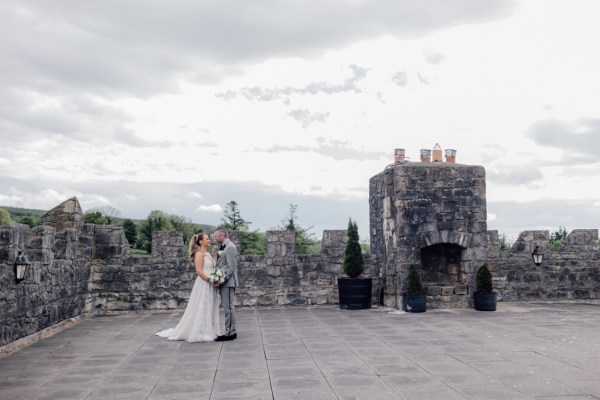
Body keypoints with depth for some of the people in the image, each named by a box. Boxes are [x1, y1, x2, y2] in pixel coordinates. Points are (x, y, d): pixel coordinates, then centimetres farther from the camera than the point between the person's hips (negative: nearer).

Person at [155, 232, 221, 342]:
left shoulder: (207, 254, 16)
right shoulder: (199, 254, -10)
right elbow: (199, 270, -19)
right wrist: (210, 280, -19)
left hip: (210, 286, 9)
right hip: (203, 285, -9)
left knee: (209, 309, 11)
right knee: (201, 309, -3)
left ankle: (209, 332, 18)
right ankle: (200, 333, 4)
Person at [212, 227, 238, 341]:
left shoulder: (230, 247, -14)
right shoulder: (223, 247, 15)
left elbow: (231, 268, -19)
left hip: (228, 282, -10)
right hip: (223, 282, 10)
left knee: (228, 308, -6)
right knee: (228, 307, 12)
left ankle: (230, 333, 0)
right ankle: (231, 332, 19)